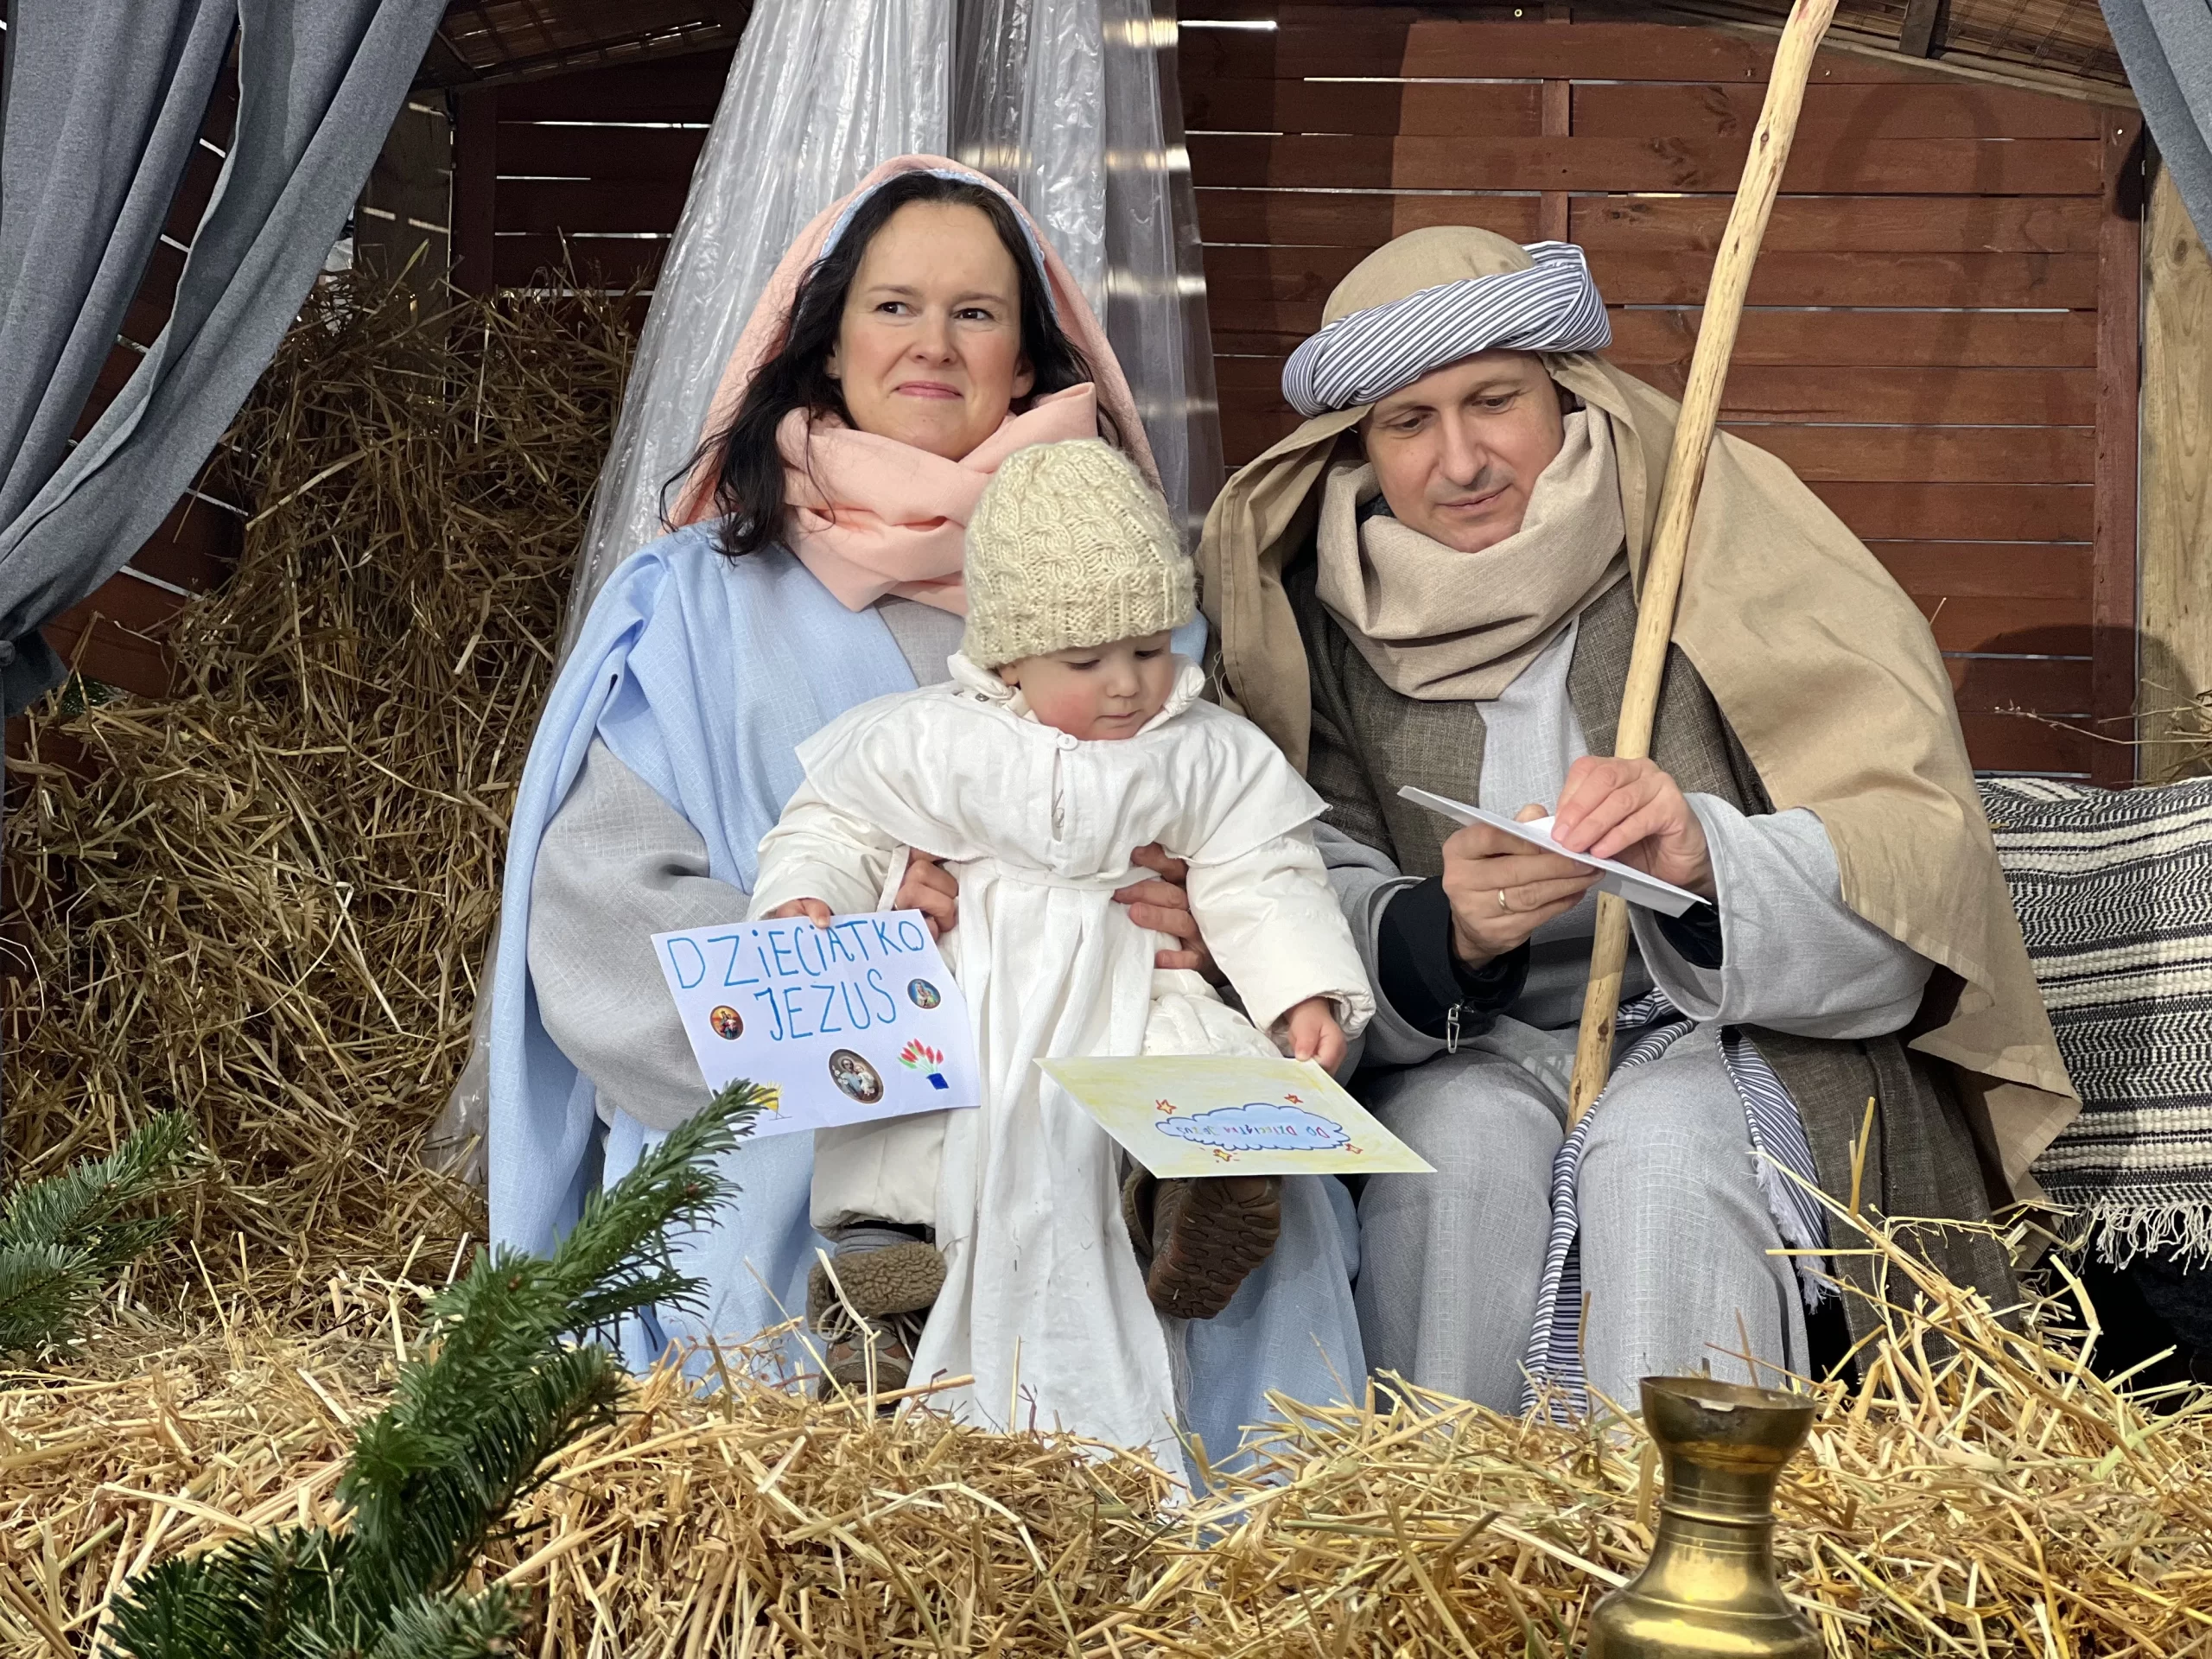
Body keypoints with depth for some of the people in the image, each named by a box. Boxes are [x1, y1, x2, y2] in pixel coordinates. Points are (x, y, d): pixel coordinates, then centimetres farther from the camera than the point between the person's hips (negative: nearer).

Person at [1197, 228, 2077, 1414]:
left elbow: (1919, 865, -11)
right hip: (1465, 1056, 2)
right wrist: (1442, 930, -28)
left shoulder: (1717, 531, -5)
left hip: (1736, 1045, -1)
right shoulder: (1314, 608, 1)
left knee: (1661, 1150, -32)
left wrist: (1707, 858, -30)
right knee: (1462, 1148, -30)